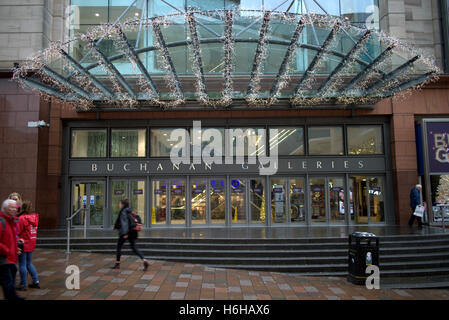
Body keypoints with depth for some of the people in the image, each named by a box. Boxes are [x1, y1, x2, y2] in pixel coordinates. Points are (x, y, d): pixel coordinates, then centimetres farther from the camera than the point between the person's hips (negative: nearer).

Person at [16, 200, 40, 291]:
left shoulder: (21, 218, -18)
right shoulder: (34, 217, 2)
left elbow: (17, 232, -15)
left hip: (23, 244, -7)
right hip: (31, 244, 7)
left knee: (22, 265, 4)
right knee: (29, 263, 19)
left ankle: (23, 285, 13)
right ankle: (36, 282, 21)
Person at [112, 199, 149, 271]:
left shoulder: (123, 211, -10)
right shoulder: (129, 210, 14)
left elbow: (124, 222, -19)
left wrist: (124, 233, -24)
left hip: (125, 233, -7)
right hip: (132, 232, 7)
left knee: (118, 246, 12)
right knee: (134, 248, 5)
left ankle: (117, 263, 22)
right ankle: (144, 261, -11)